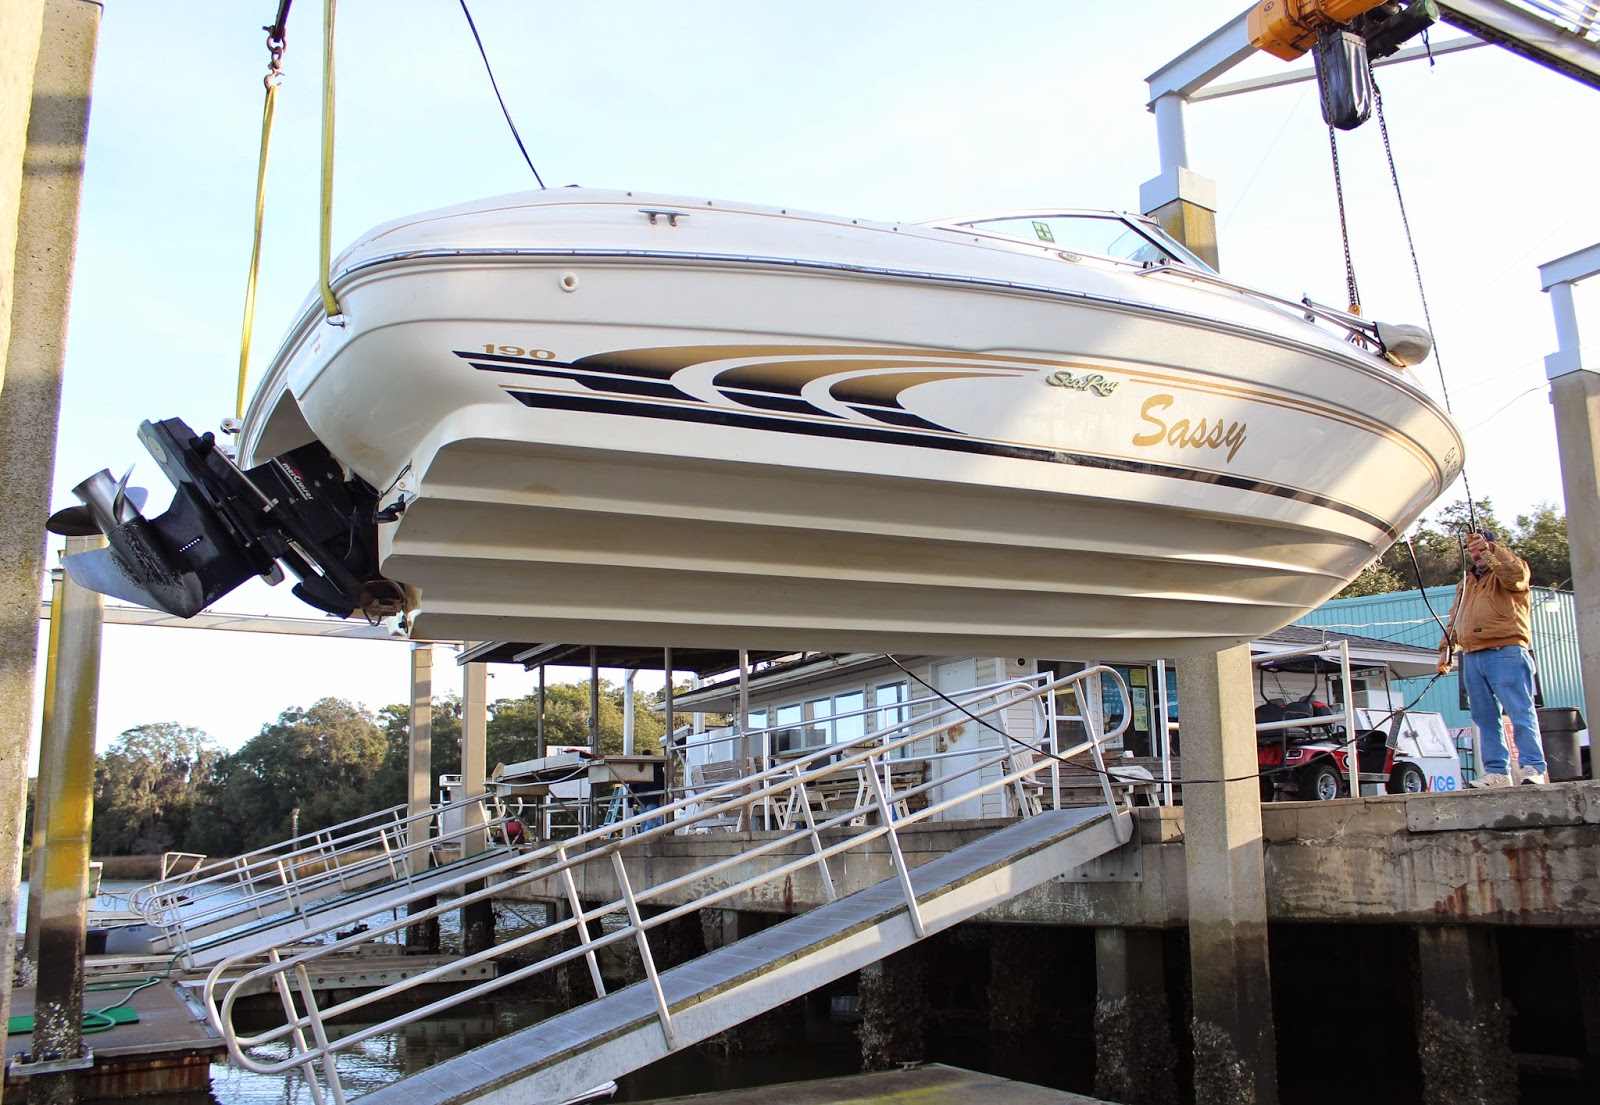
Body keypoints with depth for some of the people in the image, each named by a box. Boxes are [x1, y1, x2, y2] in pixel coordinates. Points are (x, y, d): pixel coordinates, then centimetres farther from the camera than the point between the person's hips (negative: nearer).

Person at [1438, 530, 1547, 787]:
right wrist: (1446, 648, 20)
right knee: (1485, 718, 4)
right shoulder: (1466, 582, 27)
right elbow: (1454, 621, 29)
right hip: (1472, 658, 7)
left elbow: (1517, 575, -19)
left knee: (1520, 713, -9)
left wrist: (1491, 550, -29)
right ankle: (1496, 771, 6)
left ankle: (1534, 768, -8)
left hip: (1505, 654, -7)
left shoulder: (1507, 570, 7)